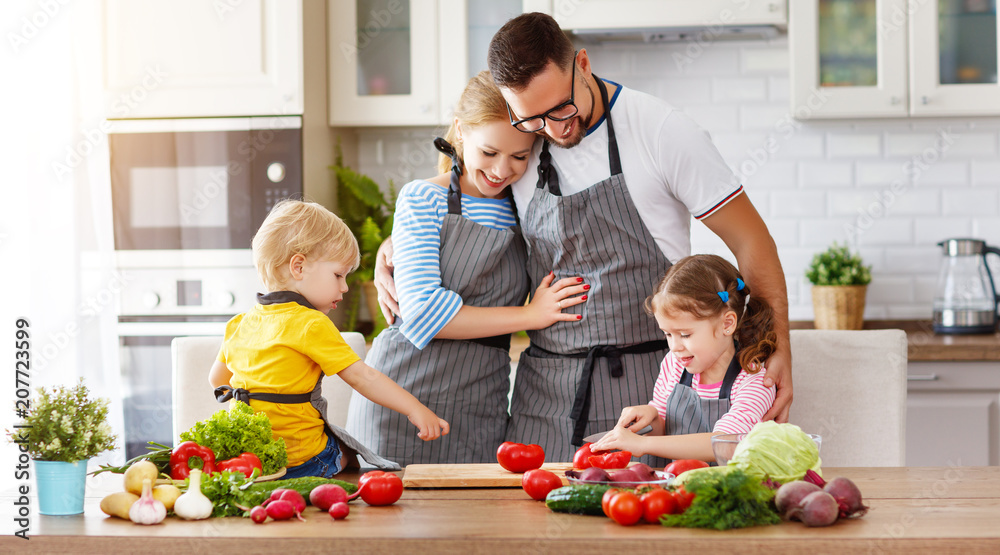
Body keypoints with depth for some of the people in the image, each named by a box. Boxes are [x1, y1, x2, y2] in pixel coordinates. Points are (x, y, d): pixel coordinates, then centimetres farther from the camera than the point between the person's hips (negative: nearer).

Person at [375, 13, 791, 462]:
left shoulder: (661, 130, -8)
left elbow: (750, 239, -3)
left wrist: (779, 349, -9)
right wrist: (392, 248, 6)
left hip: (647, 381, -4)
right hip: (546, 387, 4)